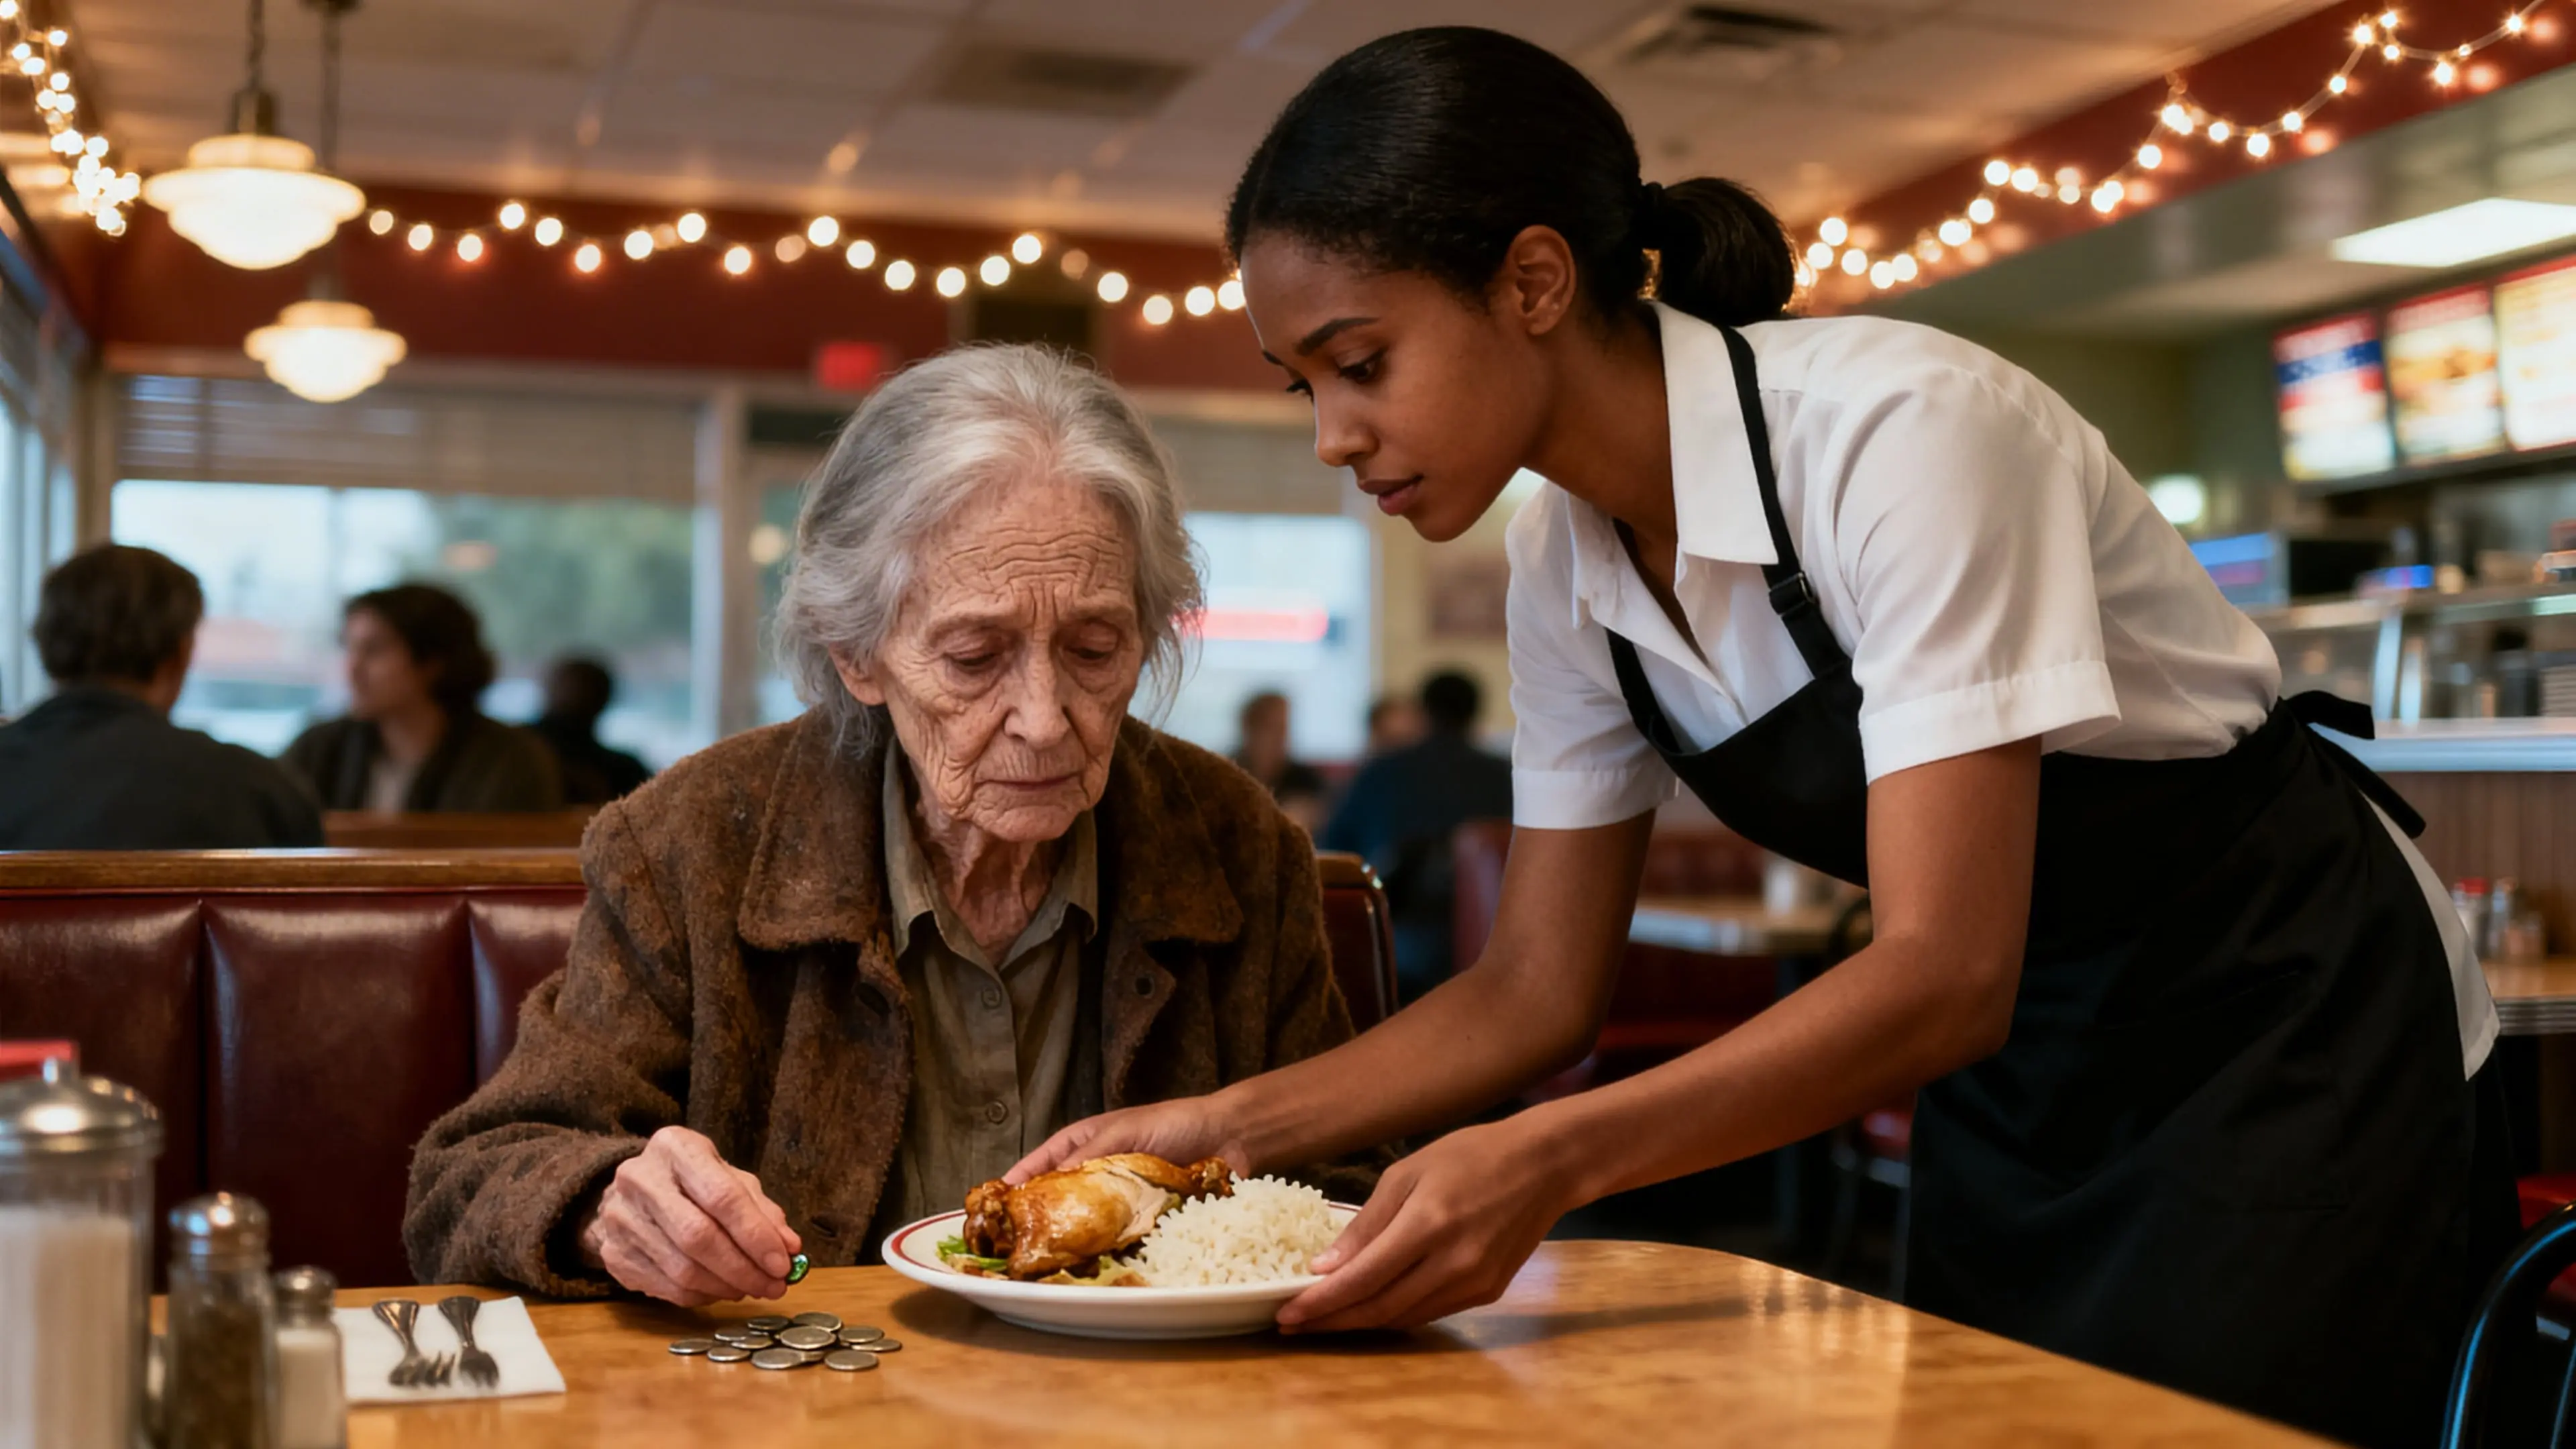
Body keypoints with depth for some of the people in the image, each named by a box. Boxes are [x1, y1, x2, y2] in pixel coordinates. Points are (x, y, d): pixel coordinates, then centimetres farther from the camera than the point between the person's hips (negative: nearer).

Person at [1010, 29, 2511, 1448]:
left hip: (2288, 1031, -6)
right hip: (2025, 1068, 6)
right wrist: (1221, 1124, -12)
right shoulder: (1564, 565, -5)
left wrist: (1546, 1159, -41)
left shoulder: (1897, 431, -28)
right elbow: (1539, 992, 0)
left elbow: (1948, 975, -32)